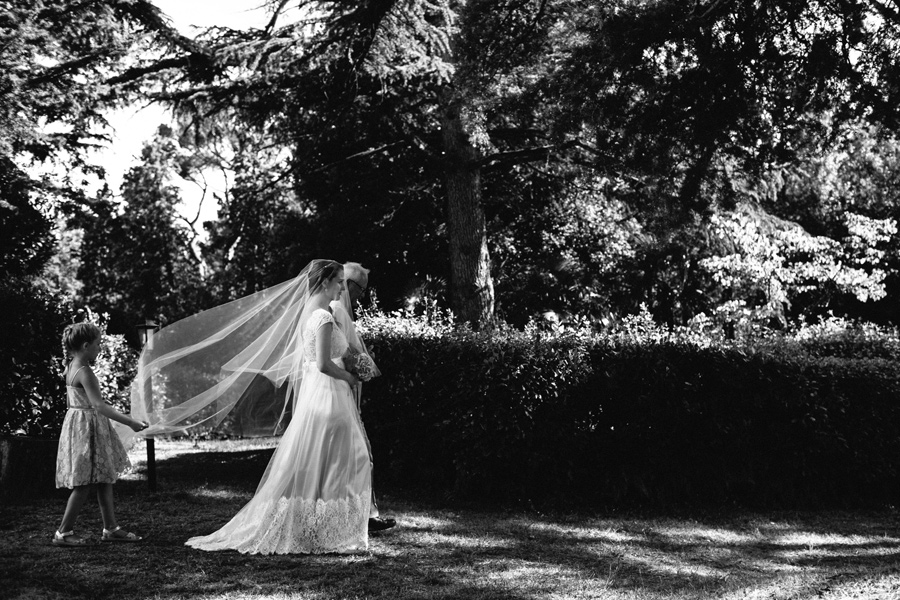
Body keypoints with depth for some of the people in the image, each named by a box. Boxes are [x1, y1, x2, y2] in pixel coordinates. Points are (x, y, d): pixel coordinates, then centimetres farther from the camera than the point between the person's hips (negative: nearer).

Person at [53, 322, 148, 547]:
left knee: (104, 479, 11)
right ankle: (63, 532, 5)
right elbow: (99, 405, -27)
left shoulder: (72, 367, 10)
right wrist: (130, 422, -29)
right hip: (86, 427, -10)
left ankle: (110, 528, 16)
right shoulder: (84, 372, -20)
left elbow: (71, 400, 18)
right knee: (85, 483, -3)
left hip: (81, 425, 10)